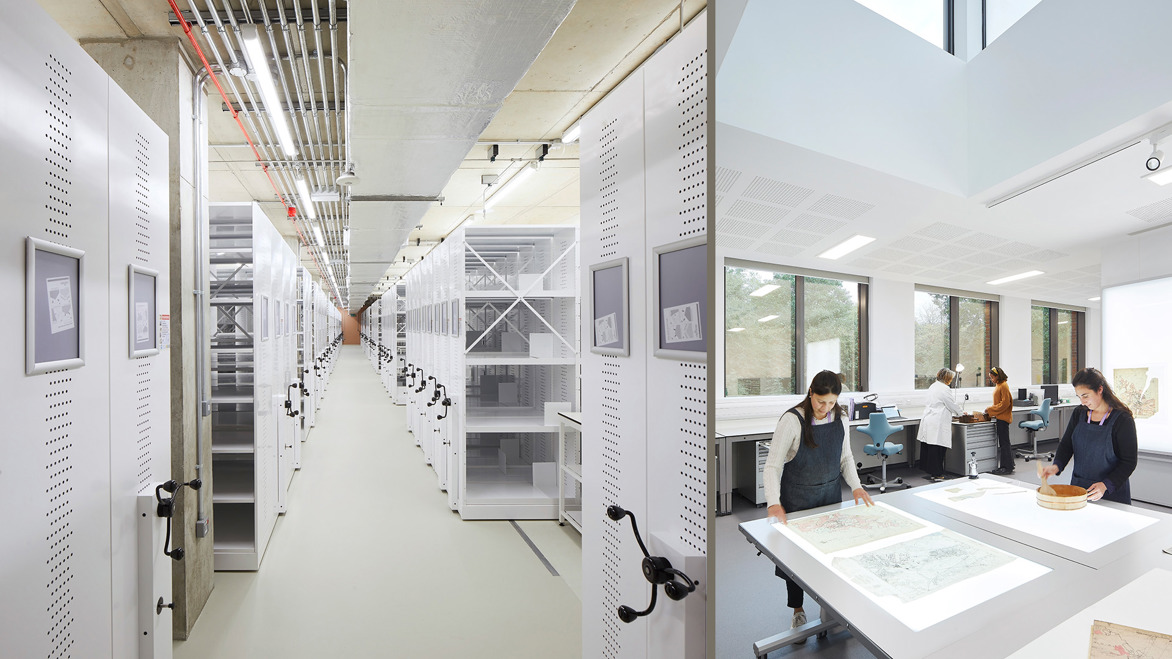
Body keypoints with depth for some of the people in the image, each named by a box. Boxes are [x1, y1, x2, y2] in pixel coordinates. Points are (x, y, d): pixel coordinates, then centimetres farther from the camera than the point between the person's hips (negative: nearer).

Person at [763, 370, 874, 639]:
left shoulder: (840, 419, -4)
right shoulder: (792, 420, -21)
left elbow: (846, 457, 11)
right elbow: (772, 465, -21)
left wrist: (855, 485, -3)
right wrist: (774, 502, -31)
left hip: (830, 494, 4)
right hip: (797, 498, -4)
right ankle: (797, 610, 28)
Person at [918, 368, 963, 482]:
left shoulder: (933, 386, 16)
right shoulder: (944, 389, -12)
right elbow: (952, 405, -6)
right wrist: (962, 412, 15)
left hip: (928, 420, 9)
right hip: (938, 424, -9)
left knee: (927, 447, 10)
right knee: (937, 449, -5)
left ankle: (932, 472, 18)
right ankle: (936, 475, -1)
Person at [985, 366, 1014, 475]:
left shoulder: (1003, 386, -14)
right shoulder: (998, 385, 15)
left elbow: (1005, 403, -19)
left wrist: (990, 409, -15)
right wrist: (991, 411, 11)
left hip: (1003, 418, -10)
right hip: (1000, 418, 10)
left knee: (1004, 443, -4)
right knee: (1002, 442, 13)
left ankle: (1008, 468, 1)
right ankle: (1005, 466, 19)